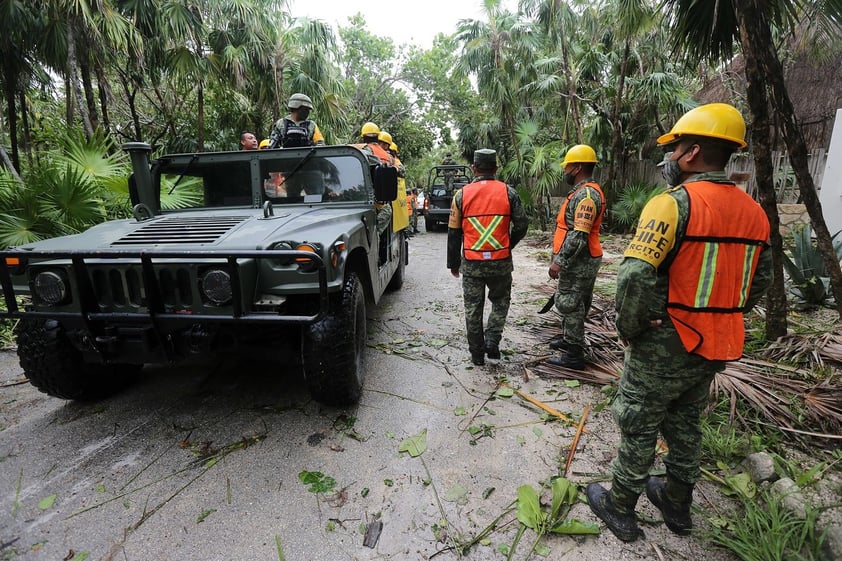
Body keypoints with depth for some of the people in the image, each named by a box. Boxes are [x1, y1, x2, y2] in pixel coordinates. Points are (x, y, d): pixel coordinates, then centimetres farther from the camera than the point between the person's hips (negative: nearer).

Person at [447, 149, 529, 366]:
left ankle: (477, 353, 21)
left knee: (473, 308, 12)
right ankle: (492, 341, 9)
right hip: (501, 261, 0)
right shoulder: (508, 192, 0)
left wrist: (453, 263, 13)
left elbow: (454, 233, 3)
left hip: (471, 262, 0)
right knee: (500, 301, 22)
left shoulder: (462, 194, 0)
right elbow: (522, 225, 2)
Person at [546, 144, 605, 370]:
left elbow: (579, 235, -26)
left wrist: (559, 261, -24)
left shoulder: (586, 194, -19)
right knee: (572, 303, 20)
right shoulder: (582, 192, 16)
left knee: (570, 304, -4)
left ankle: (574, 355, 5)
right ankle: (568, 339, 35)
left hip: (578, 262, -11)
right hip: (577, 260, 11)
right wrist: (559, 257, 23)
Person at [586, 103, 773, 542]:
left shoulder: (673, 204, -20)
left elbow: (634, 277, -29)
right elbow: (759, 283, 13)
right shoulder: (754, 212, 6)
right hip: (717, 348, 7)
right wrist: (715, 319, 18)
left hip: (665, 346, -7)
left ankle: (619, 508, 28)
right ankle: (677, 504, 42)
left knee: (638, 427, 10)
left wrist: (627, 329, -14)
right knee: (685, 425, 24)